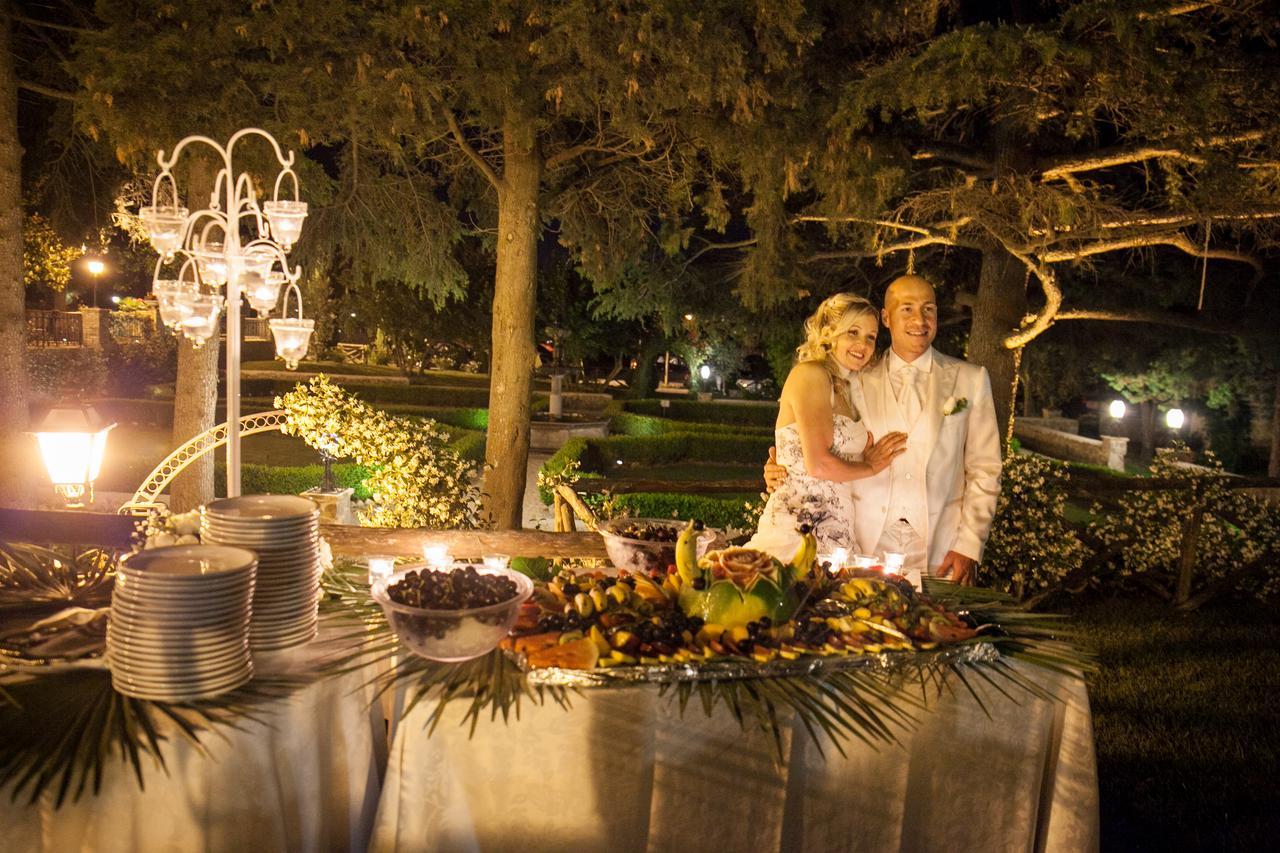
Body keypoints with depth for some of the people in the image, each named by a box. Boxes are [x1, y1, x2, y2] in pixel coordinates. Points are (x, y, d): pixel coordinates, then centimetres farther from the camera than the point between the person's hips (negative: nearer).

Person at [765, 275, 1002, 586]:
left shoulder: (970, 379, 7)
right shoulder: (858, 382, 8)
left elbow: (985, 470, 4)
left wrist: (969, 546, -4)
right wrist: (785, 475, -8)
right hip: (867, 548, 0)